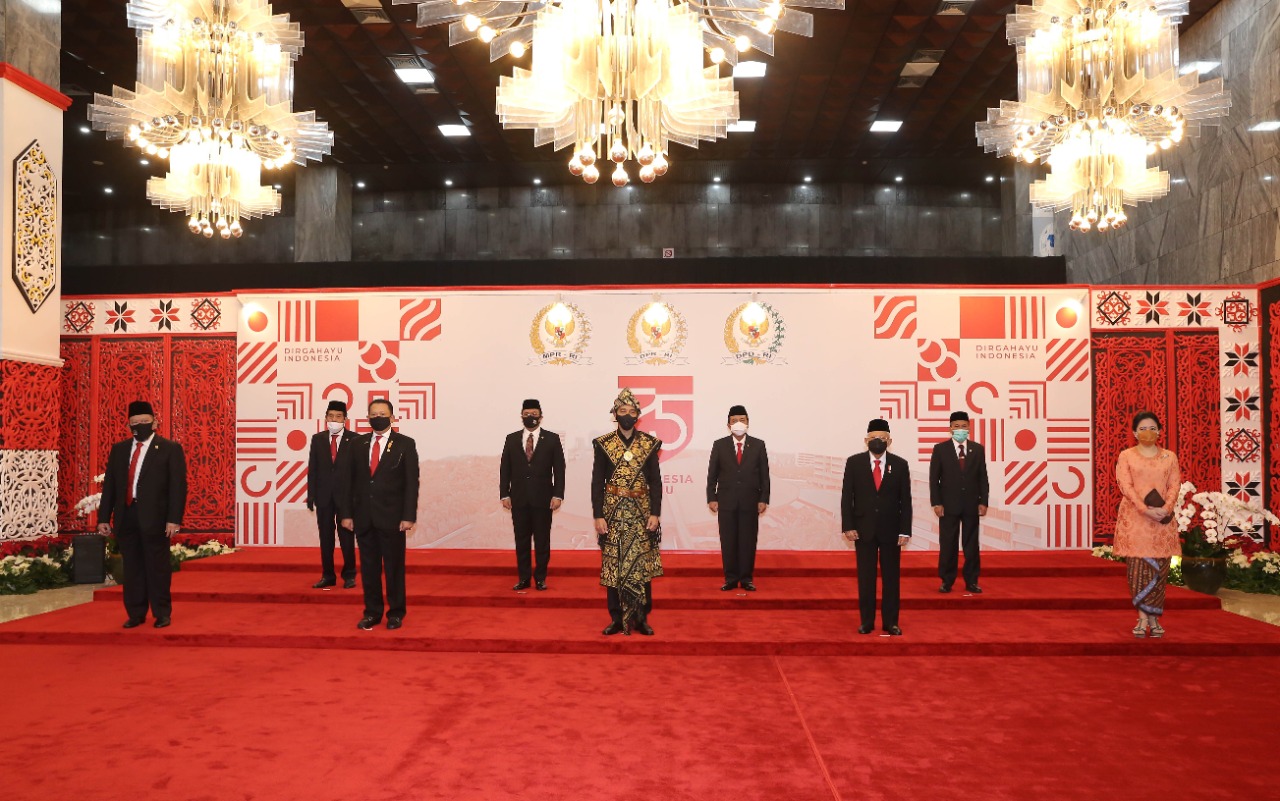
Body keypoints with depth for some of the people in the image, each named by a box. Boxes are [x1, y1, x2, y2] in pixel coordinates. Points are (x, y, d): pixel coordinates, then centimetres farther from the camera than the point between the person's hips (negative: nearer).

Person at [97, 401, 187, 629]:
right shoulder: (119, 449, 14)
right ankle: (135, 614, 17)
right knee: (132, 568, 8)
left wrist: (174, 519, -12)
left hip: (154, 517, -4)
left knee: (157, 567, 1)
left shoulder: (170, 449, 0)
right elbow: (109, 485, 14)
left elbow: (178, 486, -5)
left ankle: (162, 613, 11)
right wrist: (104, 517, 8)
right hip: (126, 517, 4)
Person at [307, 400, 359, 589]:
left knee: (347, 537, 4)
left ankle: (349, 576, 14)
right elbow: (312, 469, 6)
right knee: (325, 537, 8)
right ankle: (328, 575, 17)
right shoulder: (317, 439, 7)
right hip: (324, 495, 3)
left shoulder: (354, 439, -2)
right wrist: (311, 496, 1)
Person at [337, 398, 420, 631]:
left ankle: (395, 613, 17)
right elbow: (346, 480, 8)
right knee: (369, 567, 8)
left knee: (394, 567, 5)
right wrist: (346, 513, 1)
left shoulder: (405, 444, -1)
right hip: (364, 517, 3)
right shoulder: (357, 444, 8)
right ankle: (372, 612, 18)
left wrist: (409, 516, -11)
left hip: (392, 517, -3)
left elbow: (412, 482, -5)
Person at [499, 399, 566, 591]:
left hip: (543, 498, -2)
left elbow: (559, 469, -1)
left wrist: (558, 495, -8)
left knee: (542, 539, 4)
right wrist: (504, 494, 0)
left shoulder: (552, 439, 2)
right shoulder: (512, 439, 8)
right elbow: (505, 469, 7)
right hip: (519, 498, 2)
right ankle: (523, 578, 14)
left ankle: (540, 577, 13)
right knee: (521, 539, 6)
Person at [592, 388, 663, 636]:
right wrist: (598, 516, -5)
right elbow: (597, 482, 1)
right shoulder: (603, 444, 1)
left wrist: (655, 513, -4)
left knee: (642, 564, 1)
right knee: (613, 564, 3)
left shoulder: (649, 444, 3)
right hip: (613, 512, 0)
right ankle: (617, 618, 13)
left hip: (640, 512, 0)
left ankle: (641, 618, 12)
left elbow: (656, 481, 3)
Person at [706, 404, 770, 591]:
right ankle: (730, 578, 11)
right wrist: (711, 498, -2)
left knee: (748, 540, 2)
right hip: (726, 502, 0)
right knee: (728, 541, 3)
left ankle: (747, 579, 11)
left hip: (750, 502, 0)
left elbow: (764, 475, 5)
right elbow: (712, 474, 6)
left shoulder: (758, 445, 5)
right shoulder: (719, 445, 5)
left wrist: (764, 499, -2)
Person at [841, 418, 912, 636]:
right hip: (864, 528, 0)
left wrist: (905, 530, -5)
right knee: (865, 577, 5)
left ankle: (890, 622, 14)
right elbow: (847, 497, 0)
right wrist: (848, 526, -7)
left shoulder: (900, 465, 0)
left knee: (891, 577, 6)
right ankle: (867, 621, 14)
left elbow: (905, 500, 0)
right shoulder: (854, 463, 0)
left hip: (891, 529, 0)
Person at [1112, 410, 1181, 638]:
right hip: (1134, 518, -2)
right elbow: (1126, 486, -6)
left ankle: (1154, 618, 7)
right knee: (1138, 566, -4)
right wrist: (1145, 510, -19)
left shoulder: (1169, 457, 11)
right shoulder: (1126, 456, 4)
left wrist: (1165, 509, -16)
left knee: (1160, 568, 1)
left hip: (1163, 520, 2)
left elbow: (1174, 485, 3)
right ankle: (1143, 618, 0)